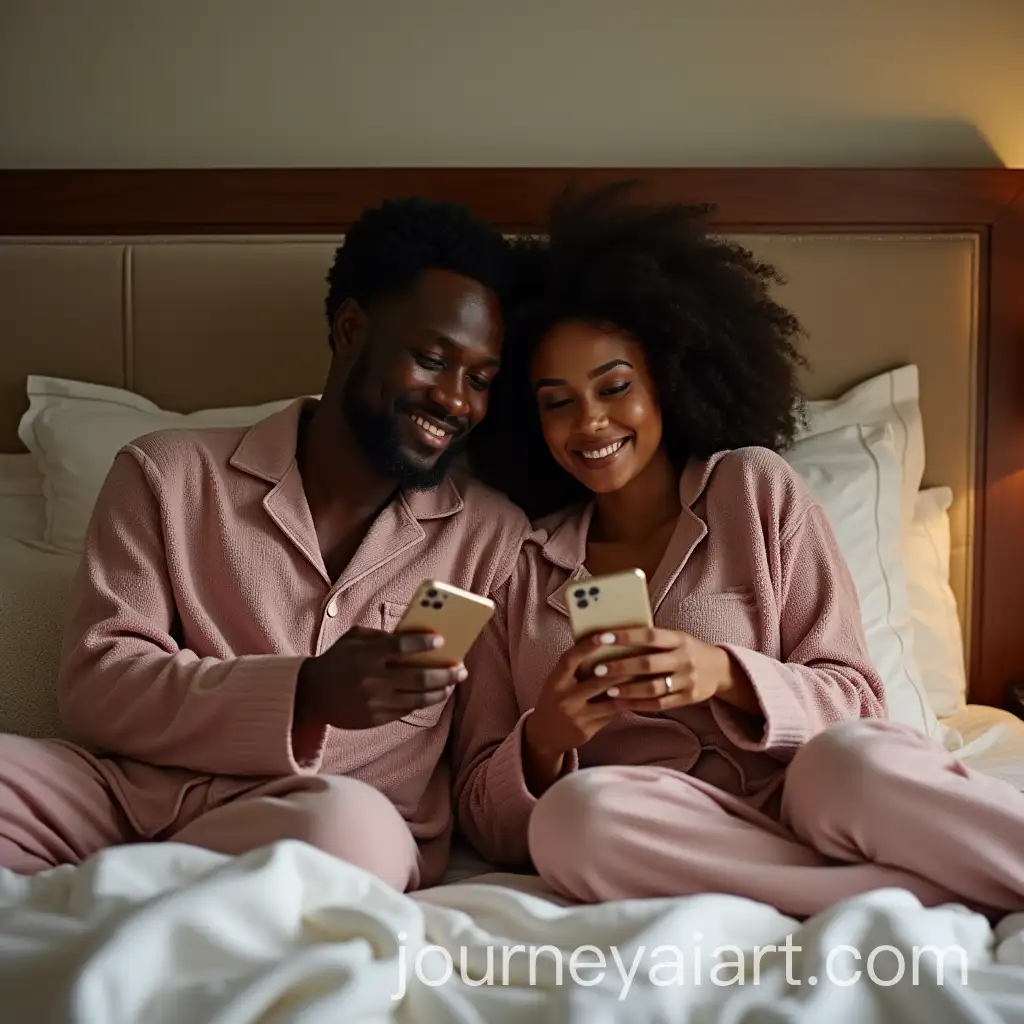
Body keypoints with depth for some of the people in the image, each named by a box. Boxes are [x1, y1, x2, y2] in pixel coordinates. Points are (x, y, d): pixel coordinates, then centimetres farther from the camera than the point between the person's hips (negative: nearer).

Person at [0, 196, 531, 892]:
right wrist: (307, 693, -16)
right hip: (133, 790, -1)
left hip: (347, 833, 2)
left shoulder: (498, 538, 10)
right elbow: (94, 686, -2)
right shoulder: (170, 474, 9)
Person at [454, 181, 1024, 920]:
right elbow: (488, 825, 7)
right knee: (575, 812, -32)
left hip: (812, 807, -2)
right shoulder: (519, 565, 11)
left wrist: (726, 675, -17)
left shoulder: (756, 487, 9)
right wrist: (545, 737, -14)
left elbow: (855, 701, 3)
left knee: (849, 762, -34)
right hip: (671, 857, 2)